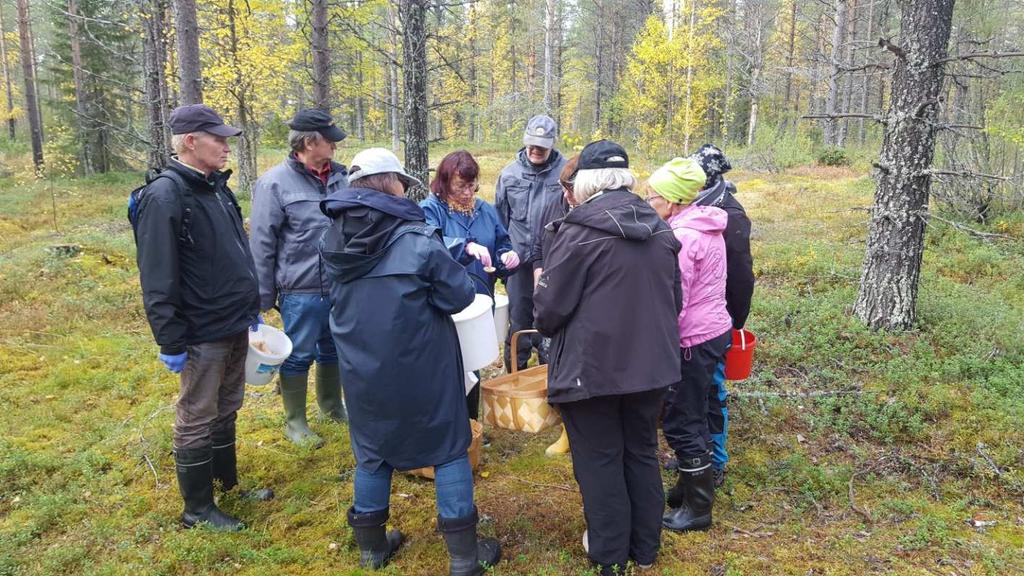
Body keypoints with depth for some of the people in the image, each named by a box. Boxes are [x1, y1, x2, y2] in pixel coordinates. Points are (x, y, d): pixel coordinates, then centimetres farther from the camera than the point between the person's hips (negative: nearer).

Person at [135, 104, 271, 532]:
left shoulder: (218, 187, 9)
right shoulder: (164, 196, -17)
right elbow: (157, 278, -20)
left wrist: (251, 307, 20)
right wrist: (170, 341, -20)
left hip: (235, 326, 8)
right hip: (202, 333, -8)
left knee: (226, 411, 20)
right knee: (197, 420, 6)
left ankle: (228, 484, 36)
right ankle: (197, 508, 20)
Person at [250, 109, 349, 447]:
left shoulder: (339, 176, 4)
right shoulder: (275, 183, -12)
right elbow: (261, 244, -9)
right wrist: (263, 297, -8)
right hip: (301, 291, -5)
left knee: (333, 350, 20)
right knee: (298, 357, 9)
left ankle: (332, 406, 40)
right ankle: (295, 422, 26)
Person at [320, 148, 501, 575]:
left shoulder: (333, 238, -1)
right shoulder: (415, 237, -18)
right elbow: (459, 295, -14)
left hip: (361, 366, 5)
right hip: (419, 364, -5)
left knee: (372, 449, 19)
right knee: (448, 446, 9)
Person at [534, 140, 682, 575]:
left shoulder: (578, 230, -15)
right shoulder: (659, 229, 6)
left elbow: (551, 306, -13)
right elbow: (674, 299, 14)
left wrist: (546, 324, 10)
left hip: (592, 367, -6)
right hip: (652, 362, 6)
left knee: (599, 459, 9)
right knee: (642, 452, 19)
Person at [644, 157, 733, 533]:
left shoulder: (681, 236, -21)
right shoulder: (705, 227, 8)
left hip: (693, 340, -9)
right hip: (714, 329, 9)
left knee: (681, 423, 3)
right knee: (690, 417, 20)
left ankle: (697, 508, 15)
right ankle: (691, 487, 35)